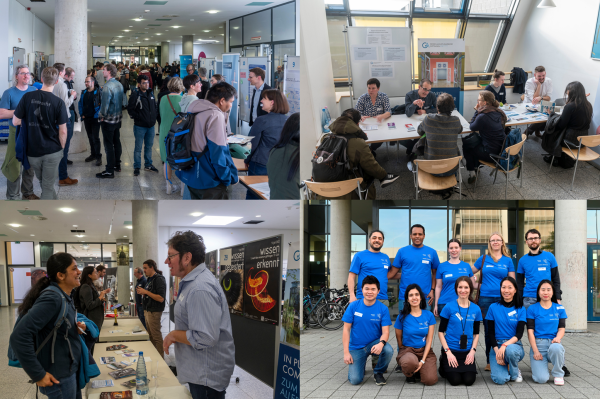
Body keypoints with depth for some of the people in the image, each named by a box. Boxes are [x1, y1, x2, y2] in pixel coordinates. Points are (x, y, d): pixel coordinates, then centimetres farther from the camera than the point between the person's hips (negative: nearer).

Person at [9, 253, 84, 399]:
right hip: (59, 377, -9)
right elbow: (19, 337, -30)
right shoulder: (52, 298, -23)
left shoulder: (64, 296, 5)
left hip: (70, 369, 9)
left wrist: (76, 328, -1)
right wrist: (38, 375, -25)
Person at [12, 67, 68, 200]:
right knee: (48, 186, 6)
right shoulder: (58, 102, -13)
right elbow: (62, 131, -10)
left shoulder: (27, 97, -7)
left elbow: (15, 122, -3)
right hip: (52, 150, -3)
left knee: (44, 183, 23)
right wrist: (62, 148, 5)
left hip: (32, 150, 3)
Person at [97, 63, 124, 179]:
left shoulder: (107, 87, -22)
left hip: (108, 120, -8)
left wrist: (101, 116, -7)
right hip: (118, 118, 9)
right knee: (117, 142, 18)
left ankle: (110, 171, -1)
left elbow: (105, 104, -22)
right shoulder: (119, 85, 4)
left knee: (108, 145, -4)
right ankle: (117, 165, 30)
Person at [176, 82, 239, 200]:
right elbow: (218, 152, -23)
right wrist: (228, 179, -14)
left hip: (191, 177, 9)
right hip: (211, 181, -9)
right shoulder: (215, 116, -21)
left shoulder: (193, 112, 9)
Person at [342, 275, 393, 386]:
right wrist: (346, 352, -10)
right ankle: (360, 364, 22)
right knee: (355, 380, -16)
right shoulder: (353, 306, -7)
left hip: (374, 343, 0)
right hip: (356, 347, 0)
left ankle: (378, 372, -1)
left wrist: (381, 343, -34)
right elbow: (346, 329, -4)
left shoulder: (383, 309, -7)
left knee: (388, 350, -34)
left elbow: (385, 332, -11)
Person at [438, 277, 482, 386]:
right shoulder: (449, 307, -6)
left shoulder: (476, 309, 4)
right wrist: (448, 352, -11)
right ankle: (444, 366, 17)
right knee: (455, 380, -15)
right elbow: (441, 332, -3)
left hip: (467, 351, 3)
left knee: (469, 380, -14)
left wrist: (472, 351, -4)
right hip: (451, 350, -3)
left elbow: (476, 334, 11)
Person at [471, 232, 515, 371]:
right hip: (486, 298, 0)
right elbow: (470, 271, 20)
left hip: (503, 299, 0)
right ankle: (490, 361, 10)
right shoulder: (483, 259, 10)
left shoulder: (508, 260, 9)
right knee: (489, 330, 2)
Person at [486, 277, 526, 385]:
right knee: (500, 379, -26)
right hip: (497, 346, 0)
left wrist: (505, 345, -24)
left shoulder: (521, 310, 4)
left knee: (510, 350, -40)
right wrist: (497, 350, -14)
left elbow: (519, 334, -5)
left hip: (514, 345, 0)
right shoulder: (493, 308, 5)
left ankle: (515, 373, -6)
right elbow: (490, 333, 2)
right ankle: (504, 368, 12)